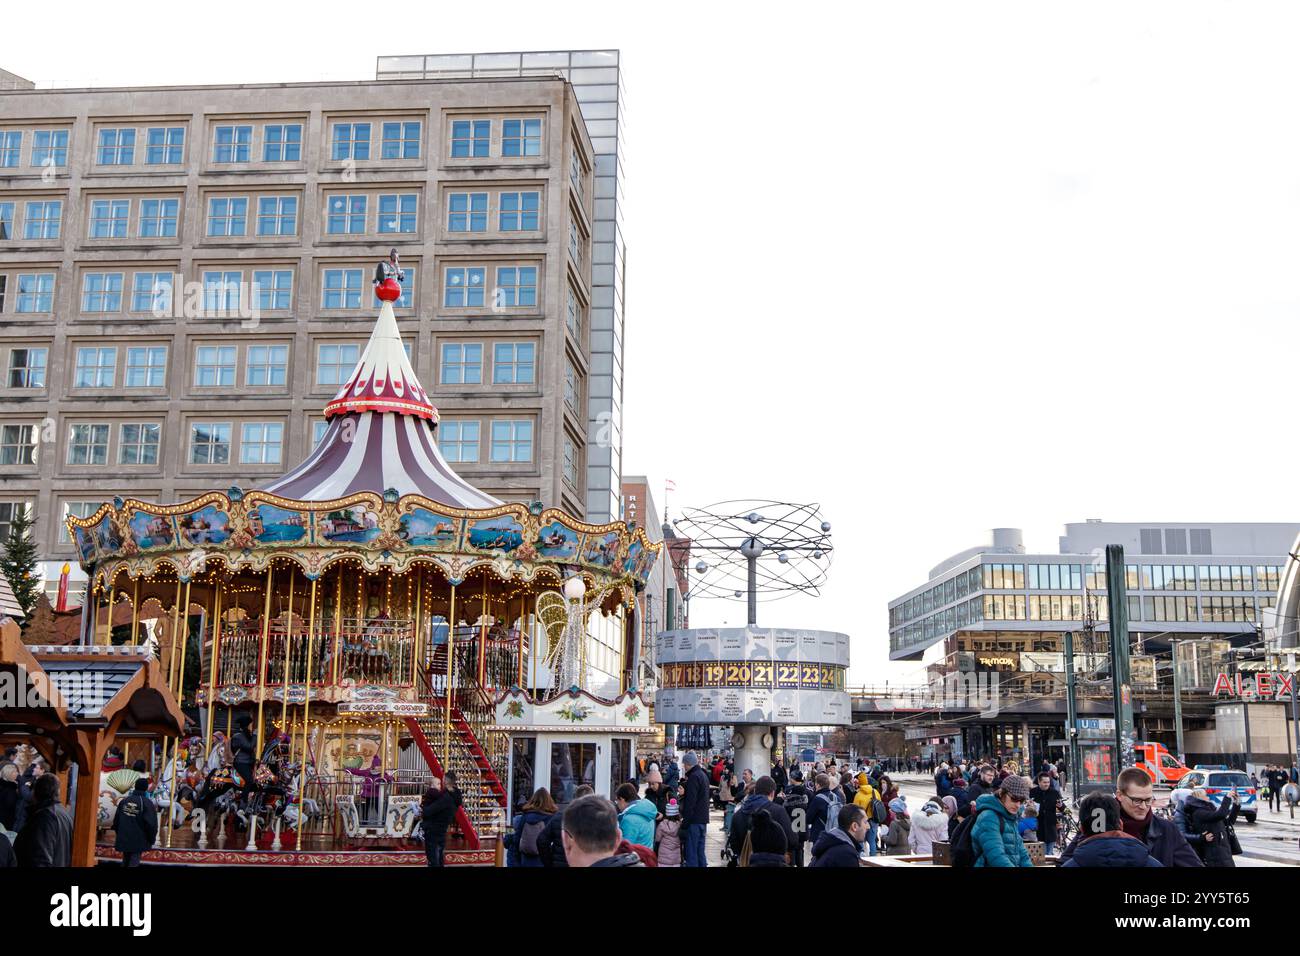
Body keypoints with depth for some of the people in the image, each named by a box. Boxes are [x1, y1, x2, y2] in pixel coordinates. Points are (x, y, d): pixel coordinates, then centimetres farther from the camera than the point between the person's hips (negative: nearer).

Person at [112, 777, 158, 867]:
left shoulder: (124, 801, 4)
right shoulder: (147, 803, -13)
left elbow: (116, 819, 11)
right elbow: (151, 823, -16)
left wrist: (119, 833, 24)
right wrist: (151, 839, -3)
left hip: (123, 839, 5)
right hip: (138, 840, -5)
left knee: (125, 861, 18)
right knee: (134, 862, -2)